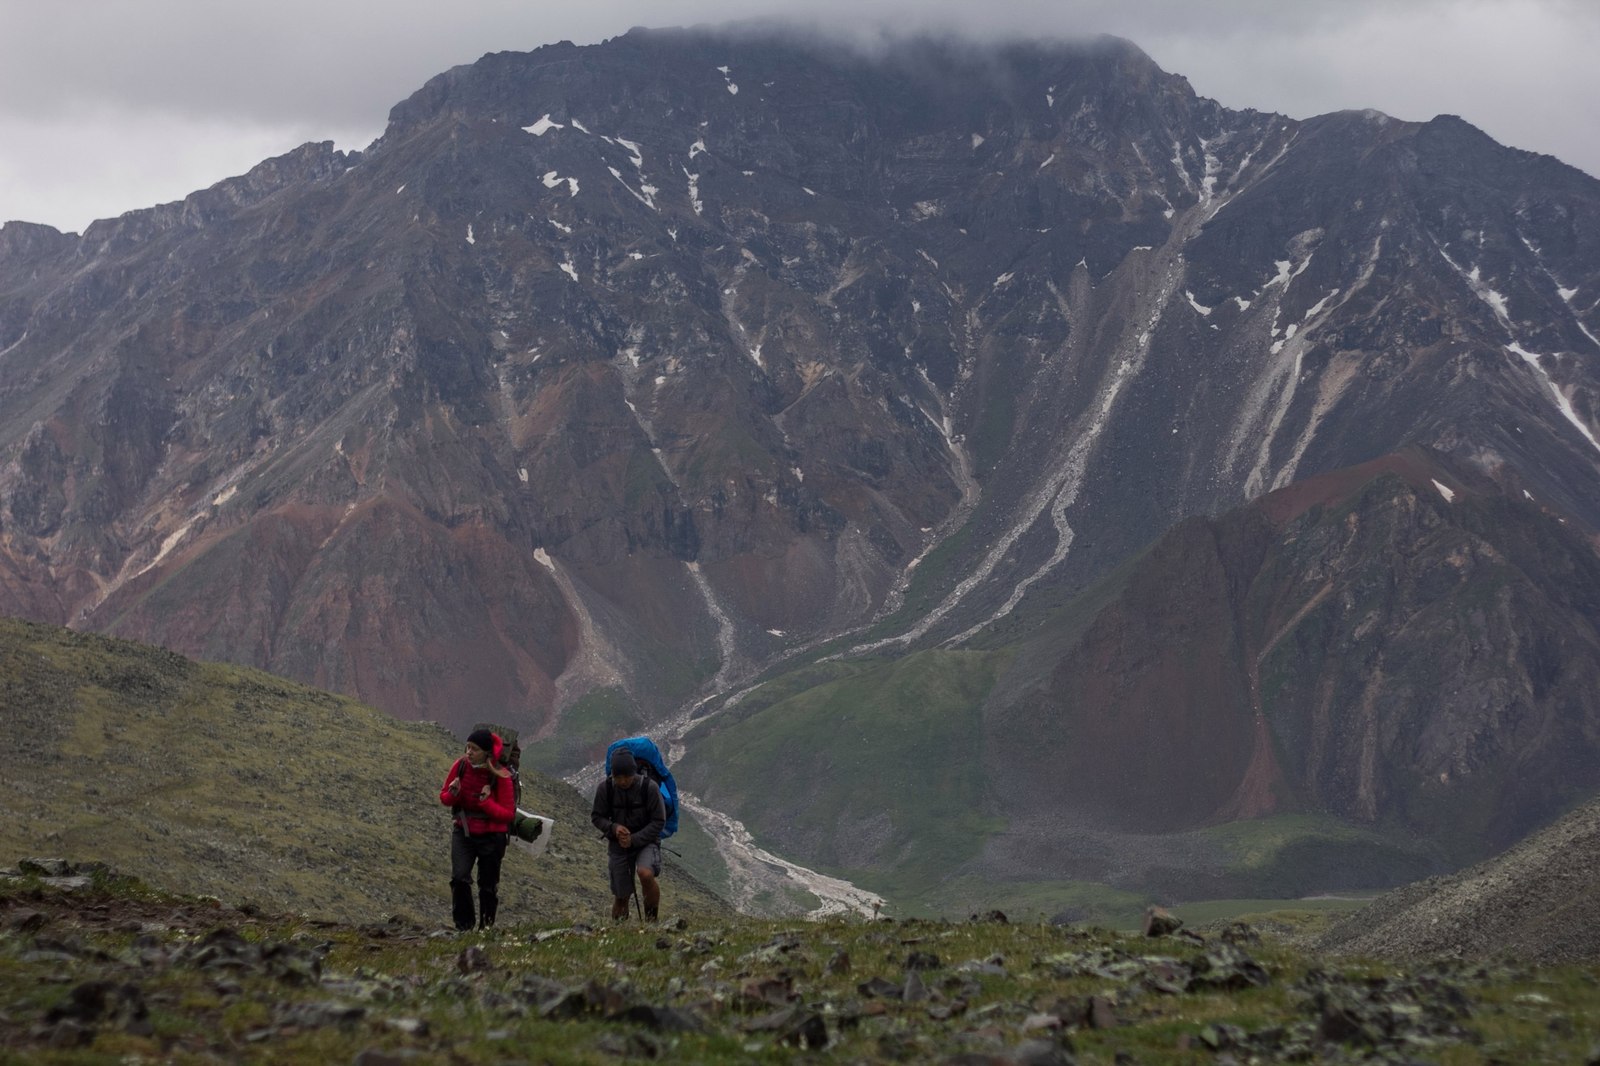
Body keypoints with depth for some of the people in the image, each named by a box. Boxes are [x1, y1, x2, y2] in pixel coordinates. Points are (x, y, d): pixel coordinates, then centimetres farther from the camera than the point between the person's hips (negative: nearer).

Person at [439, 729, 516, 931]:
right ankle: (463, 926, -6)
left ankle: (486, 928, 26)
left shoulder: (500, 777, -16)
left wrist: (486, 802, -27)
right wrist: (453, 794, -18)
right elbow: (444, 798, 5)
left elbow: (509, 814, -12)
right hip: (463, 833, 2)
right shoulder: (461, 766, -7)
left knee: (488, 886, 8)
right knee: (459, 878, -17)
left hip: (491, 837, -2)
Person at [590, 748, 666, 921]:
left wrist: (634, 840, -20)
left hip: (646, 841, -3)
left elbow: (659, 821, -10)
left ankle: (652, 918, -12)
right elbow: (597, 817, 1)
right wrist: (613, 828, -20)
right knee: (620, 896, 4)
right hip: (618, 844, 3)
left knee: (645, 873, -32)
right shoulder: (605, 787, -10)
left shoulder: (649, 787, -16)